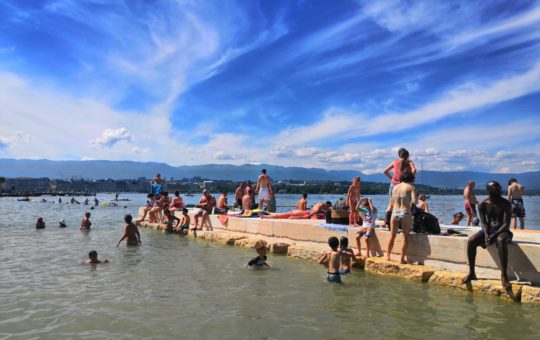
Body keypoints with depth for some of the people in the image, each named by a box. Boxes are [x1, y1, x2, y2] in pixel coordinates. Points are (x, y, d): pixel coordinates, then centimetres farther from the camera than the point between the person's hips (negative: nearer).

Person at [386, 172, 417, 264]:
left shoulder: (395, 187, 9)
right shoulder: (411, 187, -3)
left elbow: (392, 203, 10)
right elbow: (414, 201, -16)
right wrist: (410, 205, 4)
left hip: (394, 213, 4)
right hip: (405, 214, -4)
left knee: (392, 236, 17)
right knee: (405, 238, 9)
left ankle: (388, 255, 24)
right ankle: (402, 259, 11)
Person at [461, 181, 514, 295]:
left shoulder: (506, 204, -9)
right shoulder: (483, 205, -1)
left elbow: (506, 224, -15)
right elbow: (484, 222, -3)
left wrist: (494, 235, -29)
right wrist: (486, 235, -23)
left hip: (502, 230, -3)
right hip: (488, 229, 3)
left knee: (501, 241, -40)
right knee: (471, 241, -24)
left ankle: (504, 276, -35)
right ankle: (471, 273, -12)